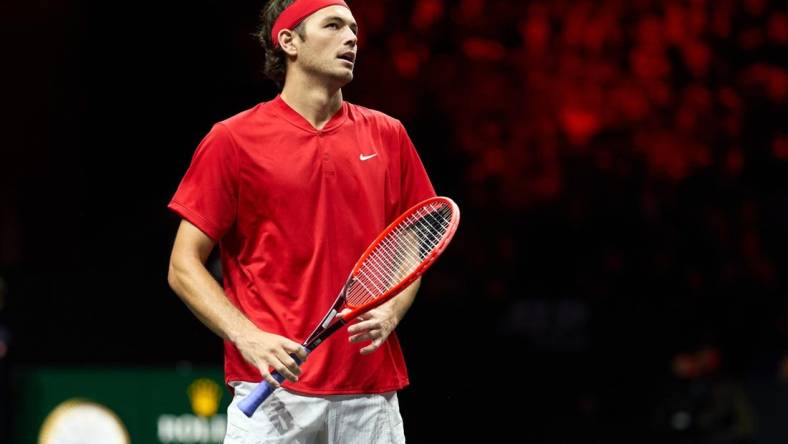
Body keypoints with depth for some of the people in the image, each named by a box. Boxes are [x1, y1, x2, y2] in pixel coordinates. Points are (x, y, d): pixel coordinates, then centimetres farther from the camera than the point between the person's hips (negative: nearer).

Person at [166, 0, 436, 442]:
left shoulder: (388, 136, 12)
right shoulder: (233, 140, 0)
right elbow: (184, 267, 0)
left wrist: (389, 314, -2)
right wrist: (247, 336, -14)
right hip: (273, 392, -3)